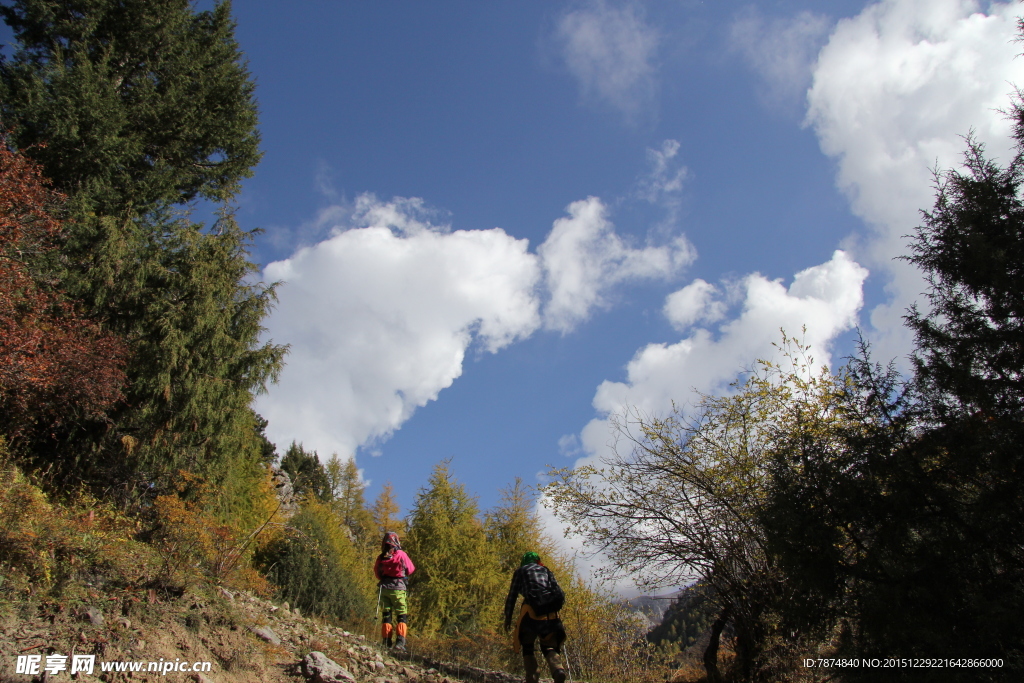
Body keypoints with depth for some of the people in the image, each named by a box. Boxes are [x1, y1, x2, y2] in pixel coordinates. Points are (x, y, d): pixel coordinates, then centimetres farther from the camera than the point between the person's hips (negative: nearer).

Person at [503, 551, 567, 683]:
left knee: (527, 647, 13)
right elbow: (560, 595, 14)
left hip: (531, 611, -2)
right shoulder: (545, 570, 26)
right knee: (549, 646, 13)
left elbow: (512, 596, 15)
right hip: (550, 613, 2)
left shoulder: (520, 571, 21)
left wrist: (508, 617, 21)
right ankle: (558, 669, -18)